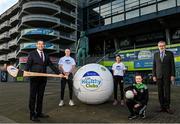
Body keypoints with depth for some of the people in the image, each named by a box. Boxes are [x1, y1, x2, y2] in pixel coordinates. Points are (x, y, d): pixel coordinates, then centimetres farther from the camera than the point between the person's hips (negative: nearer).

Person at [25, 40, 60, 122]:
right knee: (33, 96, 2)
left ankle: (39, 113, 23)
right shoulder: (32, 54, 2)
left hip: (43, 79, 5)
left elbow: (51, 65, 10)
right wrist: (26, 71, -27)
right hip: (34, 78, -4)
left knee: (40, 96, 12)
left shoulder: (46, 55, 13)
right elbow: (28, 64, -8)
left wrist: (58, 73, 1)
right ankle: (32, 115, 11)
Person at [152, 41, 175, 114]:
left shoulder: (170, 54, 4)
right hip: (159, 76, 2)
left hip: (167, 76, -2)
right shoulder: (155, 54, 9)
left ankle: (167, 107, 8)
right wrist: (154, 75, 2)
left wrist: (173, 75, -6)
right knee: (160, 92, 4)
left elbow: (172, 65, 1)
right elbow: (154, 66, 8)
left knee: (167, 91, -1)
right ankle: (162, 107, 11)